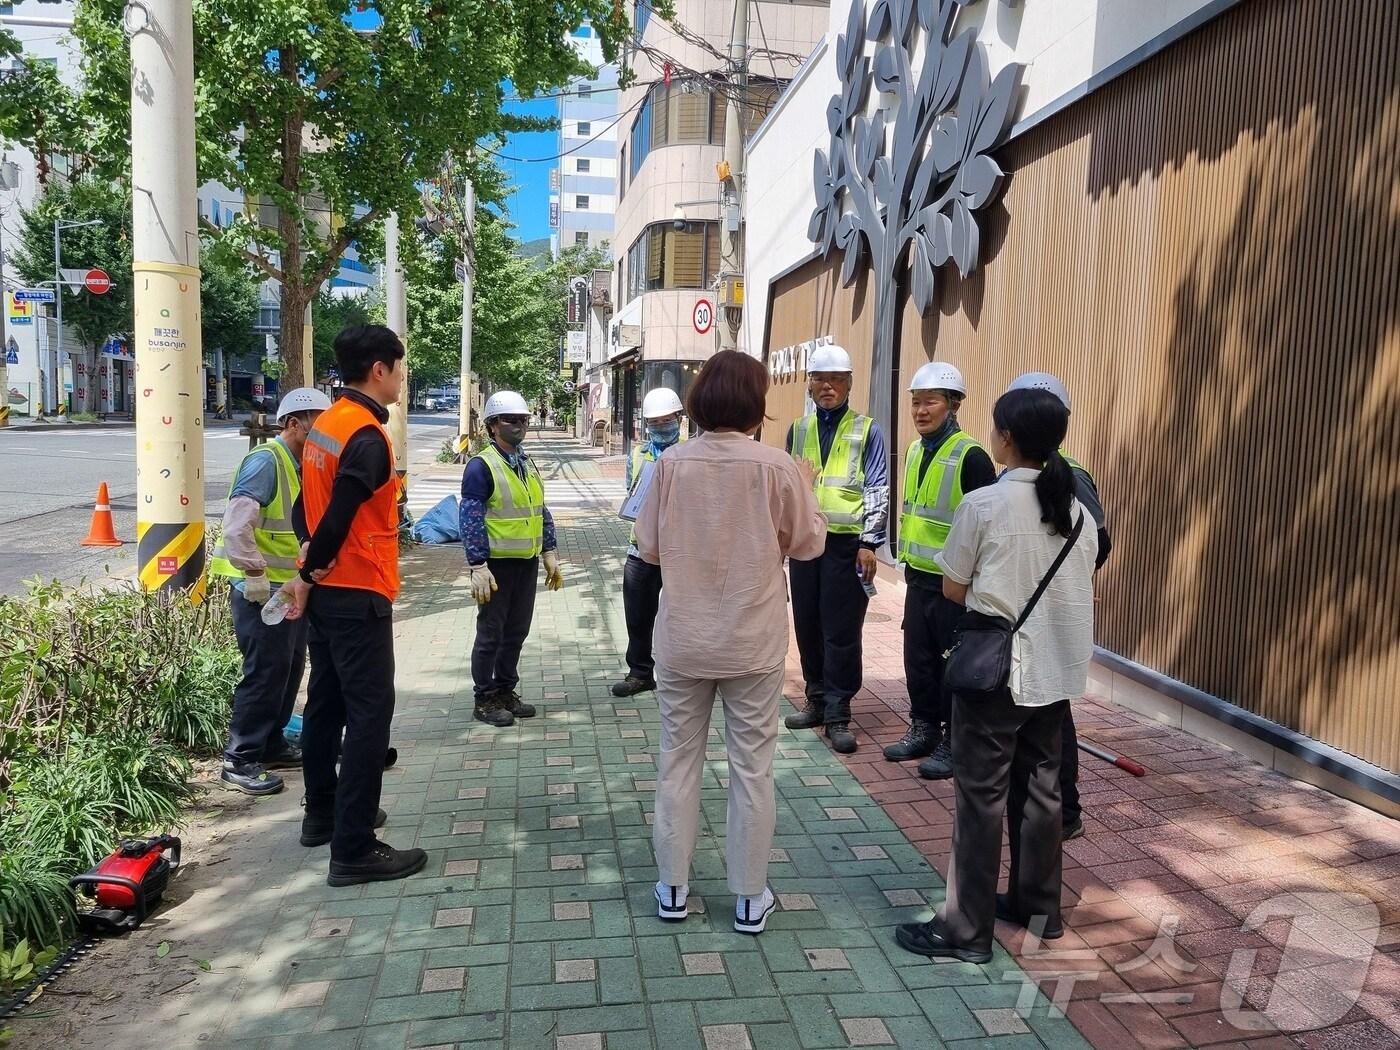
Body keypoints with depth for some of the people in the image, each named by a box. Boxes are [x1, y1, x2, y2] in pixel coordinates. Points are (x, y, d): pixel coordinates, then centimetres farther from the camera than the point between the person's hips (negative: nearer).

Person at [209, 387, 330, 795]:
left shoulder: (301, 465, 12)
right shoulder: (265, 461, -16)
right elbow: (236, 522, -26)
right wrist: (255, 574, -23)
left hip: (291, 584, 9)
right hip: (260, 586, -9)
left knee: (290, 666, 15)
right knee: (265, 670, -7)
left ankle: (271, 745, 29)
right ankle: (240, 761, 3)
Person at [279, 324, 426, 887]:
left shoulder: (326, 423, 10)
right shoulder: (368, 438, -20)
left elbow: (313, 502, 12)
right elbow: (337, 517, -22)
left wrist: (311, 569, 9)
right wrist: (308, 575, -8)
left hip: (327, 589, 10)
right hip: (359, 595, -10)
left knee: (327, 702, 18)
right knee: (369, 713, -5)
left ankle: (323, 814, 32)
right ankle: (354, 849, -1)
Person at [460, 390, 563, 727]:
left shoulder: (527, 464, 13)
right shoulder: (481, 465, -12)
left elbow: (542, 512, 18)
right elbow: (470, 519, -16)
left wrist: (550, 553, 14)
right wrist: (478, 567, -20)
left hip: (527, 562, 7)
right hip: (498, 563, -7)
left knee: (517, 632, 15)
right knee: (491, 634, 3)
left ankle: (506, 691, 28)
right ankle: (485, 700, 14)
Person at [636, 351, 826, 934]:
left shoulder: (672, 464, -8)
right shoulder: (776, 467, -12)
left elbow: (649, 548, -1)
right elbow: (808, 543, 0)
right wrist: (807, 490, 15)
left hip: (683, 640, 2)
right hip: (752, 642, -1)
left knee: (678, 759, 15)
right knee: (751, 767, 11)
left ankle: (672, 888, 26)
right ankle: (750, 898, 22)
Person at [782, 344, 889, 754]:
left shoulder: (866, 430, 0)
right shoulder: (798, 430, 13)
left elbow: (877, 490, -3)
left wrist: (869, 542, -10)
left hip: (846, 543, -4)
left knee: (841, 631, -2)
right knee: (808, 626, 9)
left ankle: (838, 714, 6)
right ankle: (817, 700, 24)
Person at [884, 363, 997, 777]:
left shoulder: (971, 456, -16)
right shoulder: (915, 450, 9)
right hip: (918, 578, 8)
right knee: (918, 660, 15)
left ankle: (954, 743, 16)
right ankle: (924, 728, 30)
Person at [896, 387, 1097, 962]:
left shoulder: (984, 504, -14)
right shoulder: (1076, 509, 2)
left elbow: (954, 588, -7)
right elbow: (1084, 589, 9)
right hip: (1055, 671, 6)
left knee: (981, 796, 1)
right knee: (1040, 788, 17)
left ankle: (966, 929, 9)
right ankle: (1039, 907, 31)